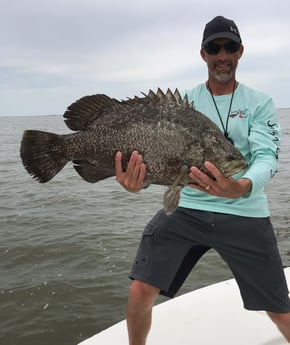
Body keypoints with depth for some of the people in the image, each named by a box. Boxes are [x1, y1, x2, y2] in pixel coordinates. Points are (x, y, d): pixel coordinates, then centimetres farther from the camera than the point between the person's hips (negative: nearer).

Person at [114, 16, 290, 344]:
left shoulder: (260, 103, 2)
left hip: (245, 214, 0)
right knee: (140, 294, -7)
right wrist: (138, 180, -30)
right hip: (185, 209, 1)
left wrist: (243, 187, -37)